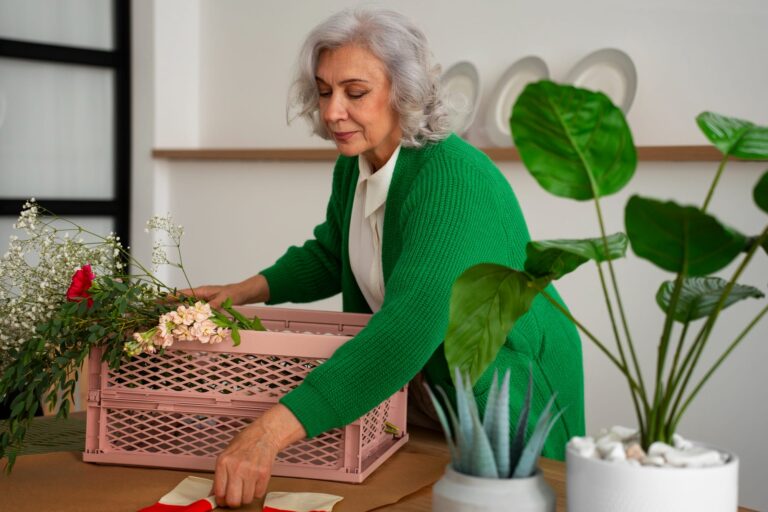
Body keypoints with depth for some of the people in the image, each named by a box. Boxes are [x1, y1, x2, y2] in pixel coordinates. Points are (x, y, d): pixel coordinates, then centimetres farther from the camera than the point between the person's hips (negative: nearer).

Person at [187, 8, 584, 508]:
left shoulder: (453, 179, -32)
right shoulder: (353, 165, -5)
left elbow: (411, 323, -46)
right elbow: (329, 256, 14)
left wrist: (271, 431, -53)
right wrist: (243, 292, -5)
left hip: (507, 401, -7)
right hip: (415, 382, 7)